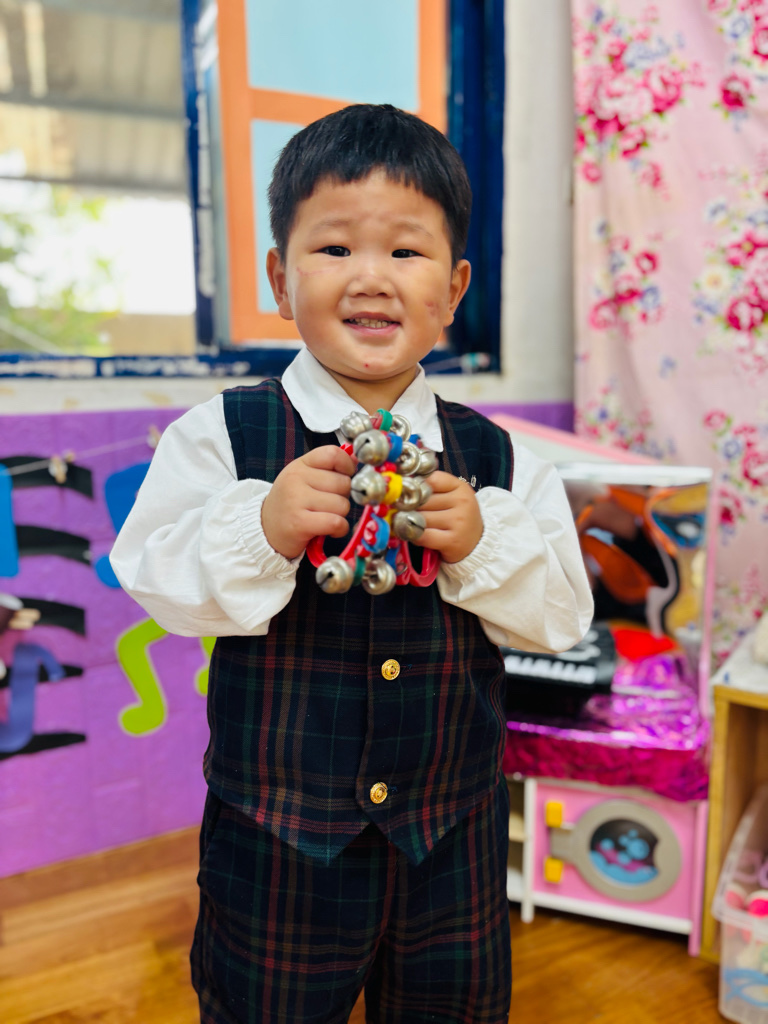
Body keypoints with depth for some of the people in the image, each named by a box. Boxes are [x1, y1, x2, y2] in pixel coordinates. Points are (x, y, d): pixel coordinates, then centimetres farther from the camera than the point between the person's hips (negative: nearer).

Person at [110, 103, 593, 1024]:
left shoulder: (498, 459, -6)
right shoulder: (218, 436, -11)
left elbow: (562, 616, -4)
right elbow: (153, 582, -13)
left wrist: (483, 543, -22)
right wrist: (261, 529, -29)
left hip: (452, 842, 3)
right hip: (275, 842, -1)